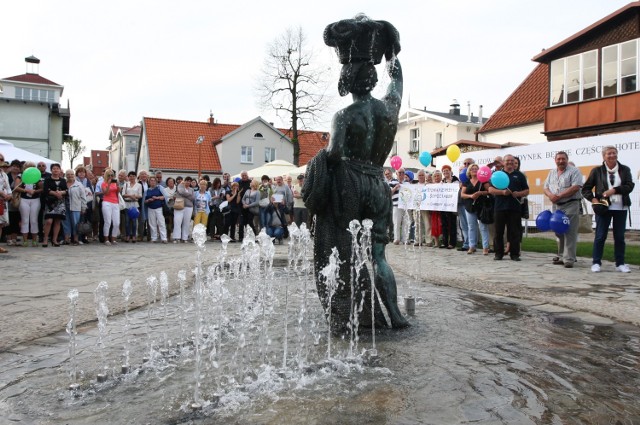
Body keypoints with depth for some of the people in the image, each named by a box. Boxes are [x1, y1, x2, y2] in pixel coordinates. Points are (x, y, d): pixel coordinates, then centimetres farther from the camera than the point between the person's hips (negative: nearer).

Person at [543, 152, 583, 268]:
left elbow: (575, 187, -15)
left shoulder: (574, 171, -4)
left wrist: (559, 196, -17)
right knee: (559, 232, 12)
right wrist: (550, 195, -9)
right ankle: (561, 256, 22)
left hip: (570, 206, -6)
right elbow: (546, 187, 13)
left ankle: (569, 259, -7)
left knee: (569, 233, -8)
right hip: (556, 206, 7)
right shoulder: (552, 172, 16)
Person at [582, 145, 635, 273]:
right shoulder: (597, 171, 3)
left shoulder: (625, 170, 7)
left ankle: (620, 263, 16)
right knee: (600, 236, -1)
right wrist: (593, 199, -11)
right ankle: (596, 263, 6)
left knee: (620, 237, 7)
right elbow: (586, 188, 4)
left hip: (621, 208, 2)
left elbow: (630, 186, -3)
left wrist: (615, 190, -16)